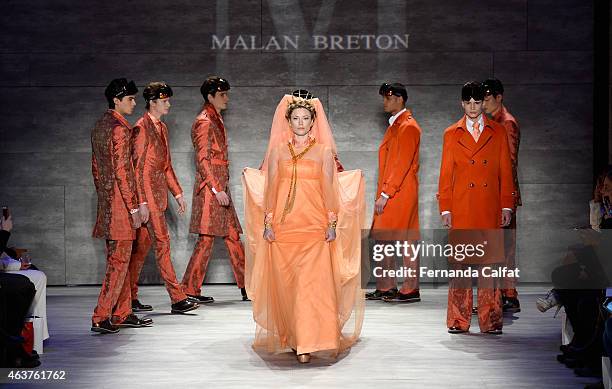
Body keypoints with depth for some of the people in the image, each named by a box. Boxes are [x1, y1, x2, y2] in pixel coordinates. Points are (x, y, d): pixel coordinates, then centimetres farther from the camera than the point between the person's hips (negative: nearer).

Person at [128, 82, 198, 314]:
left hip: (159, 193, 9)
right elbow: (138, 167, -15)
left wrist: (178, 193, 19)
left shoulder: (162, 127, 16)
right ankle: (177, 299, -7)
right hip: (147, 192, -9)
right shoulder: (142, 128, -11)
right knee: (162, 243, -8)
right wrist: (142, 202, -18)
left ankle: (130, 298, 16)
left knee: (142, 245, 11)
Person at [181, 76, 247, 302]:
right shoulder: (204, 122, -11)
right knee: (206, 238, -7)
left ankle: (247, 287, 13)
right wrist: (217, 190, -21)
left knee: (233, 236, 9)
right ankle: (190, 290, -1)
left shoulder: (216, 120, 18)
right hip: (210, 188, -10)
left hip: (220, 186, 10)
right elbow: (202, 160, -17)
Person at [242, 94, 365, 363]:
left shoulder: (324, 151, 7)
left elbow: (329, 188, 4)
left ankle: (307, 344, -11)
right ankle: (291, 338, 16)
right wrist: (268, 223, 2)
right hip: (283, 227, 2)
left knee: (312, 284, -11)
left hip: (315, 227, -2)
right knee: (285, 285, 3)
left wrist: (332, 223, -3)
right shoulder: (278, 150, 11)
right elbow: (270, 188, 8)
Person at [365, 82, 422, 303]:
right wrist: (382, 193, 15)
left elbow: (402, 165, -18)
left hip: (400, 194, -9)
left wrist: (385, 194, -20)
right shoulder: (394, 126, 18)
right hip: (388, 193, 9)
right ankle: (386, 288, 16)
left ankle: (411, 290, 0)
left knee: (405, 240, -5)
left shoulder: (409, 127, -11)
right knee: (384, 240, 10)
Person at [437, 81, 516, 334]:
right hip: (461, 208, 0)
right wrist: (445, 209, 1)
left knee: (490, 261, -1)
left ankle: (490, 320, 6)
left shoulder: (498, 132, 9)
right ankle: (458, 320, 6)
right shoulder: (452, 134, 9)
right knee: (460, 262, -1)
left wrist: (507, 206, 2)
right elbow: (445, 175, 7)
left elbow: (506, 171, 9)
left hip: (490, 208, 0)